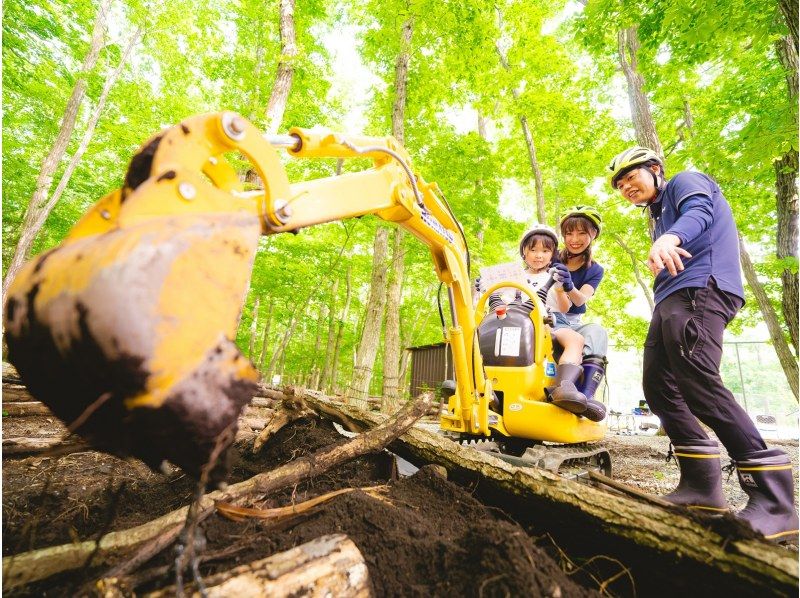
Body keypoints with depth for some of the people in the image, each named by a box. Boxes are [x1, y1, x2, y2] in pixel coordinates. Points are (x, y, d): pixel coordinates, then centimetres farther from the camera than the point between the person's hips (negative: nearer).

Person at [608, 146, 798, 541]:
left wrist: (671, 238, -36)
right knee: (658, 386, 0)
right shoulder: (658, 215, 32)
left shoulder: (686, 182, 9)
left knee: (698, 384, -22)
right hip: (670, 300, 9)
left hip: (699, 290, -9)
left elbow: (699, 212, -16)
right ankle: (702, 484, 4)